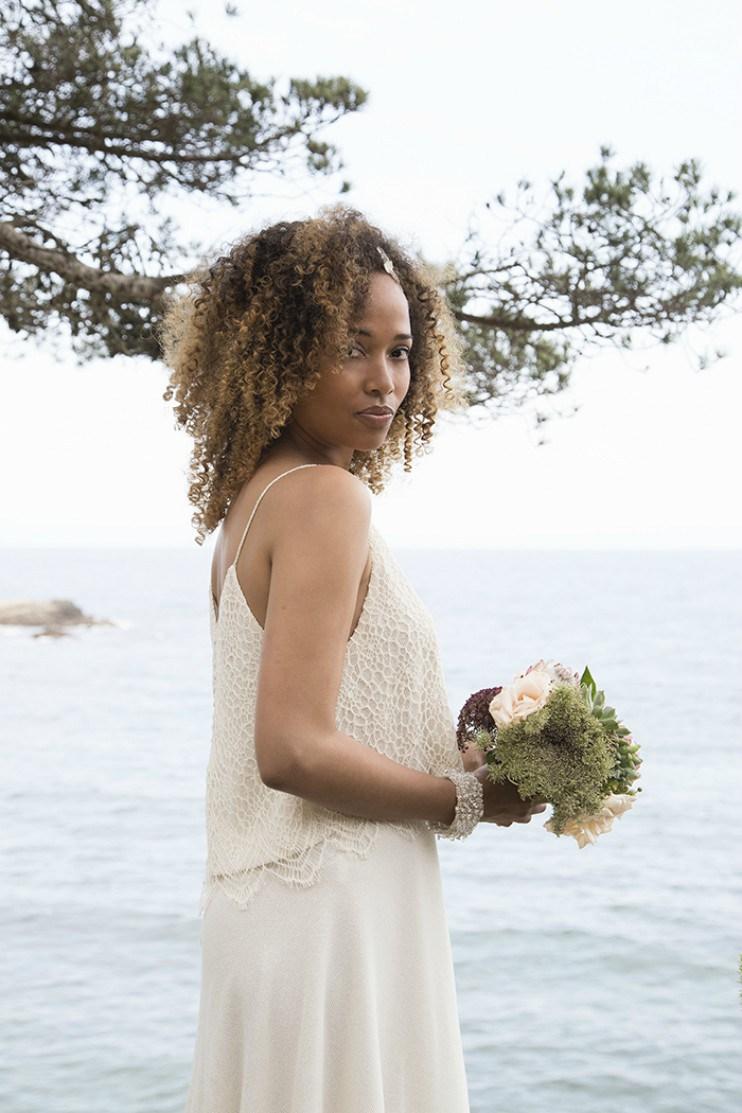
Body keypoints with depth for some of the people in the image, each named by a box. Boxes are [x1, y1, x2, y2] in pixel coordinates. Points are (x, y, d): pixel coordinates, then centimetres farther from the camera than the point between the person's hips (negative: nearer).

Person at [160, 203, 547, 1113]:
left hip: (261, 901, 9)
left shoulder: (248, 501, 10)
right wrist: (467, 801, -10)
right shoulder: (326, 498, -16)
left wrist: (453, 748, 11)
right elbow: (293, 750, -23)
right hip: (332, 911, -9)